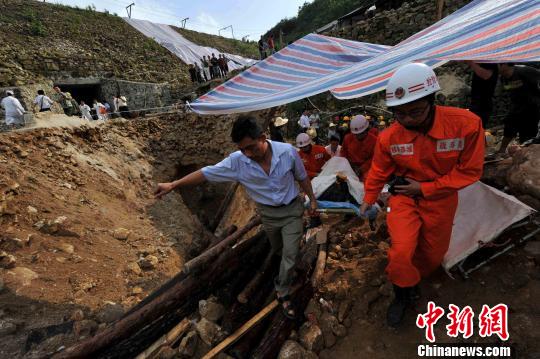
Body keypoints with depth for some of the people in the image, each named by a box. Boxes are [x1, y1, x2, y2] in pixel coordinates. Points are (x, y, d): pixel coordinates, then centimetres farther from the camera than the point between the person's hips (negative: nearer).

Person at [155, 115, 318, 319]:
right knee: (277, 250, 25)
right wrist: (173, 185, -15)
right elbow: (206, 173, -16)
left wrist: (312, 199, 3)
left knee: (290, 254, 2)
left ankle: (283, 293, 27)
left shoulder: (287, 152, -24)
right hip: (268, 213, 2)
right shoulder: (236, 161, -23)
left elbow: (302, 177, -8)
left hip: (292, 209, -1)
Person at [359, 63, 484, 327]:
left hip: (440, 199, 1)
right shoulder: (389, 137, -18)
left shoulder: (466, 124, -23)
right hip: (404, 197, -1)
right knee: (401, 252, -16)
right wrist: (369, 199, 9)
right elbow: (379, 171, -1)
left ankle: (410, 282, 51)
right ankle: (404, 293, 16)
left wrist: (425, 188, -18)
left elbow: (469, 171, -13)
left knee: (433, 254, 18)